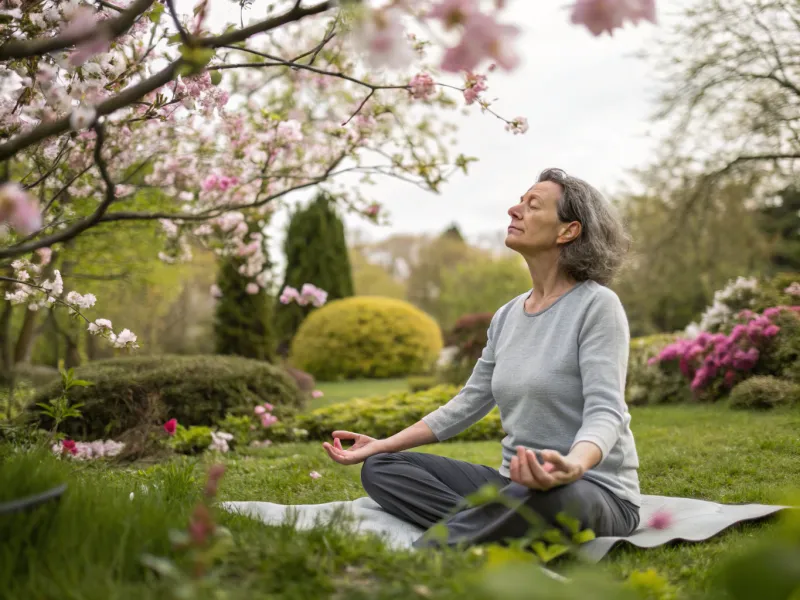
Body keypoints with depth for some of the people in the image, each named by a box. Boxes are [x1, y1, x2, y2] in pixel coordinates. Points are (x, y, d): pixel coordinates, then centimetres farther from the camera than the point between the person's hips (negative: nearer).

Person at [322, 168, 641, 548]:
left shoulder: (596, 305, -10)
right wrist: (384, 444, 12)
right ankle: (502, 531, -23)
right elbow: (468, 403, 17)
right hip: (517, 484, 7)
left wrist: (572, 466, -43)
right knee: (380, 468, -3)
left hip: (594, 492, -7)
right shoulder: (507, 317, 11)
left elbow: (605, 412, -21)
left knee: (553, 493, -43)